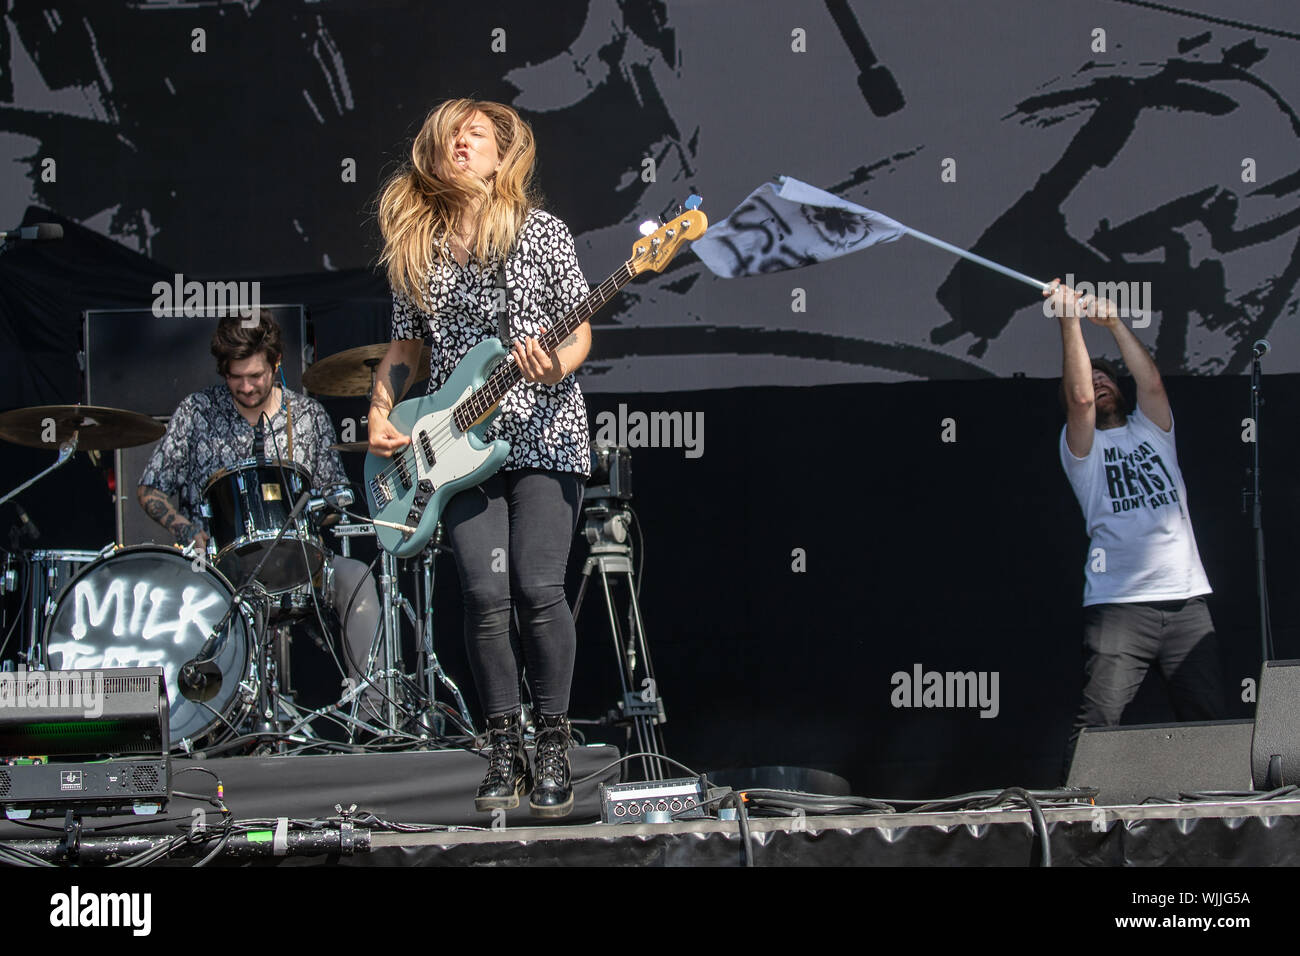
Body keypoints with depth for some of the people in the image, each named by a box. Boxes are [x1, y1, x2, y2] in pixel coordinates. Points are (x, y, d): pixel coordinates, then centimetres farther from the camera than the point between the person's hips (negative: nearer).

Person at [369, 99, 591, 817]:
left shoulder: (541, 233, 1)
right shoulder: (416, 248, 11)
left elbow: (580, 331, 2)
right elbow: (404, 346, 19)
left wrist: (556, 367, -19)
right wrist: (381, 415, 5)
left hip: (541, 432, -3)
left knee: (538, 590, -12)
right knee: (486, 597, -7)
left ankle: (552, 748, 1)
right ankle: (503, 751, 5)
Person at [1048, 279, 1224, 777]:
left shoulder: (1151, 430, 21)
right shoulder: (1081, 446, 12)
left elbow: (1151, 382, 3)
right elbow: (1079, 396, -7)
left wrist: (1114, 322, -4)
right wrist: (1070, 320, -11)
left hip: (1186, 599, 3)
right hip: (1119, 602, -3)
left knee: (1207, 716, -1)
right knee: (1098, 716, -15)